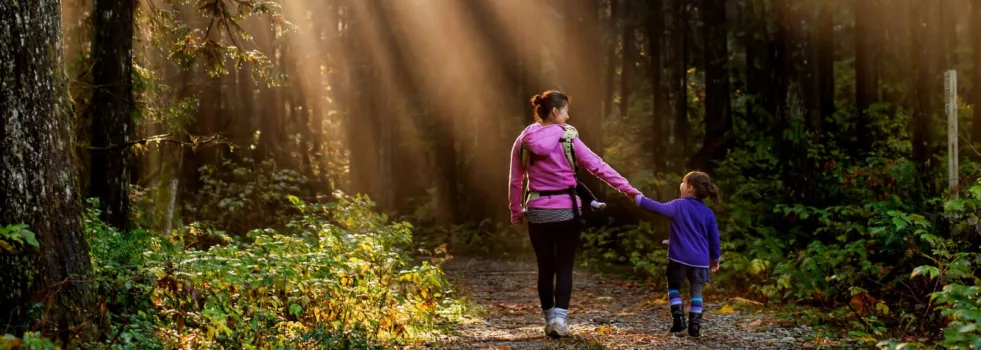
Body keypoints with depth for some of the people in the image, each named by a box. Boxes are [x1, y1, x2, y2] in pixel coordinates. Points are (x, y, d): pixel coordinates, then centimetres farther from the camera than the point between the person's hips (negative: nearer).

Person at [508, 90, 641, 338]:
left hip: (537, 213, 3)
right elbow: (598, 166, -8)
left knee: (545, 268, 12)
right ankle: (560, 318, -9)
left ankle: (550, 320, 17)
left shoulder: (523, 141, 1)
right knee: (564, 268, 4)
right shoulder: (567, 139, -8)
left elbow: (515, 182, 5)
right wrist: (628, 189, -4)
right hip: (566, 212, -3)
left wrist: (516, 212, 15)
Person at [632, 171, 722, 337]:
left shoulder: (678, 206, -5)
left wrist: (638, 199, -9)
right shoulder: (708, 213, 6)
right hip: (700, 260, 3)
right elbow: (714, 238, 10)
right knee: (696, 293, 10)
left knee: (674, 287, 15)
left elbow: (659, 208, -16)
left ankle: (678, 319, 2)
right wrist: (715, 258, 22)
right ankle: (694, 326, 3)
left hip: (679, 257, -3)